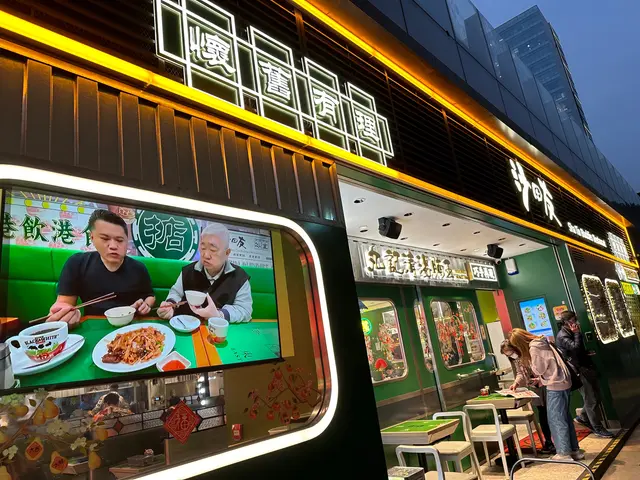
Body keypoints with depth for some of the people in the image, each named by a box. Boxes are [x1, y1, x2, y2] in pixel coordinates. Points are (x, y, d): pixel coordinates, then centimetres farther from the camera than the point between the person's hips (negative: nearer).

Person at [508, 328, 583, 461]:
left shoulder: (534, 348, -17)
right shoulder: (541, 342, 11)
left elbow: (539, 369, -11)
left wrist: (528, 360, 2)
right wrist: (540, 379, 14)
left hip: (555, 386, -9)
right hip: (563, 382, 9)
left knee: (556, 419, 1)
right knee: (565, 417, 16)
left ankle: (564, 453, 8)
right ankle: (574, 450, 24)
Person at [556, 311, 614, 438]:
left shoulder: (572, 333, 15)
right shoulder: (562, 336, -14)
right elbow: (575, 347, -28)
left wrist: (588, 352, 10)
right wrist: (577, 333, -16)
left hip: (586, 367, 9)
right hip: (579, 370, -9)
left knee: (596, 397, 13)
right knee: (591, 400, -4)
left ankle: (583, 417, 31)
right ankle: (598, 429, 6)